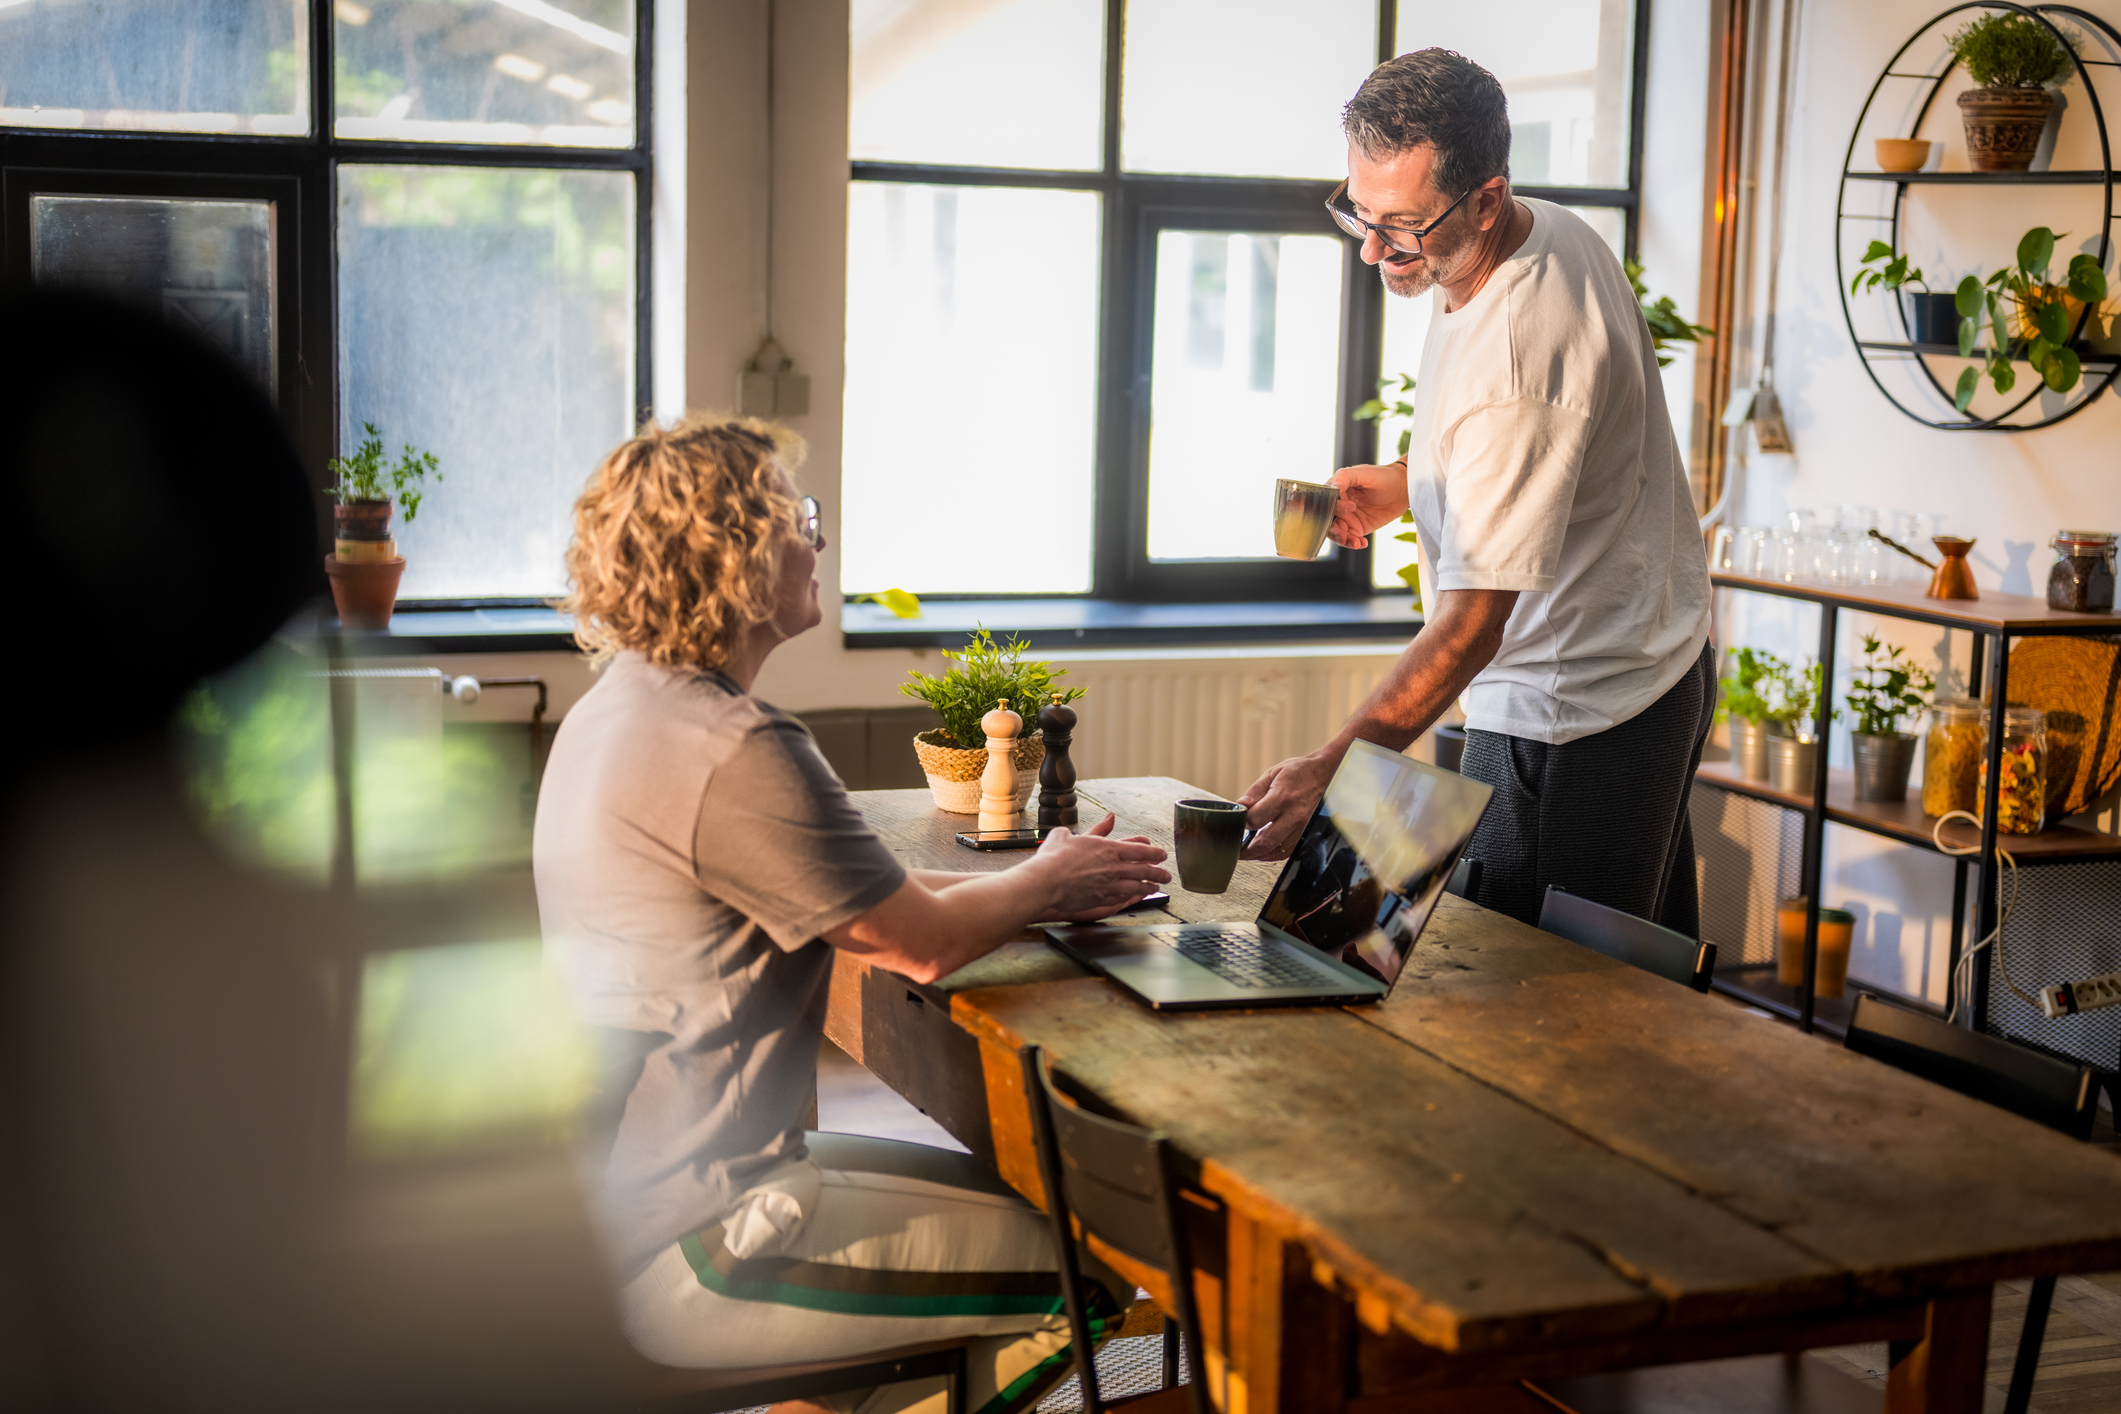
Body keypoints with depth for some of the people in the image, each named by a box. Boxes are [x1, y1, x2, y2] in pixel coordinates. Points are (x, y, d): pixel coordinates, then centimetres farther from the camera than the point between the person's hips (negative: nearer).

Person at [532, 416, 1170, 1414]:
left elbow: (866, 898, 15)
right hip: (679, 1256, -10)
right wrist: (1047, 883, 5)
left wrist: (1032, 888, 10)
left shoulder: (622, 706, 8)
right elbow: (924, 943, -14)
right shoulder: (735, 754, -25)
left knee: (1006, 1194, 19)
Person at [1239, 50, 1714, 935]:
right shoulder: (1551, 231, 1)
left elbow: (1472, 623, -31)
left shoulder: (1520, 350, -30)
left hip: (1572, 718, -10)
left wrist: (1332, 769, -36)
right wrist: (1407, 485, 9)